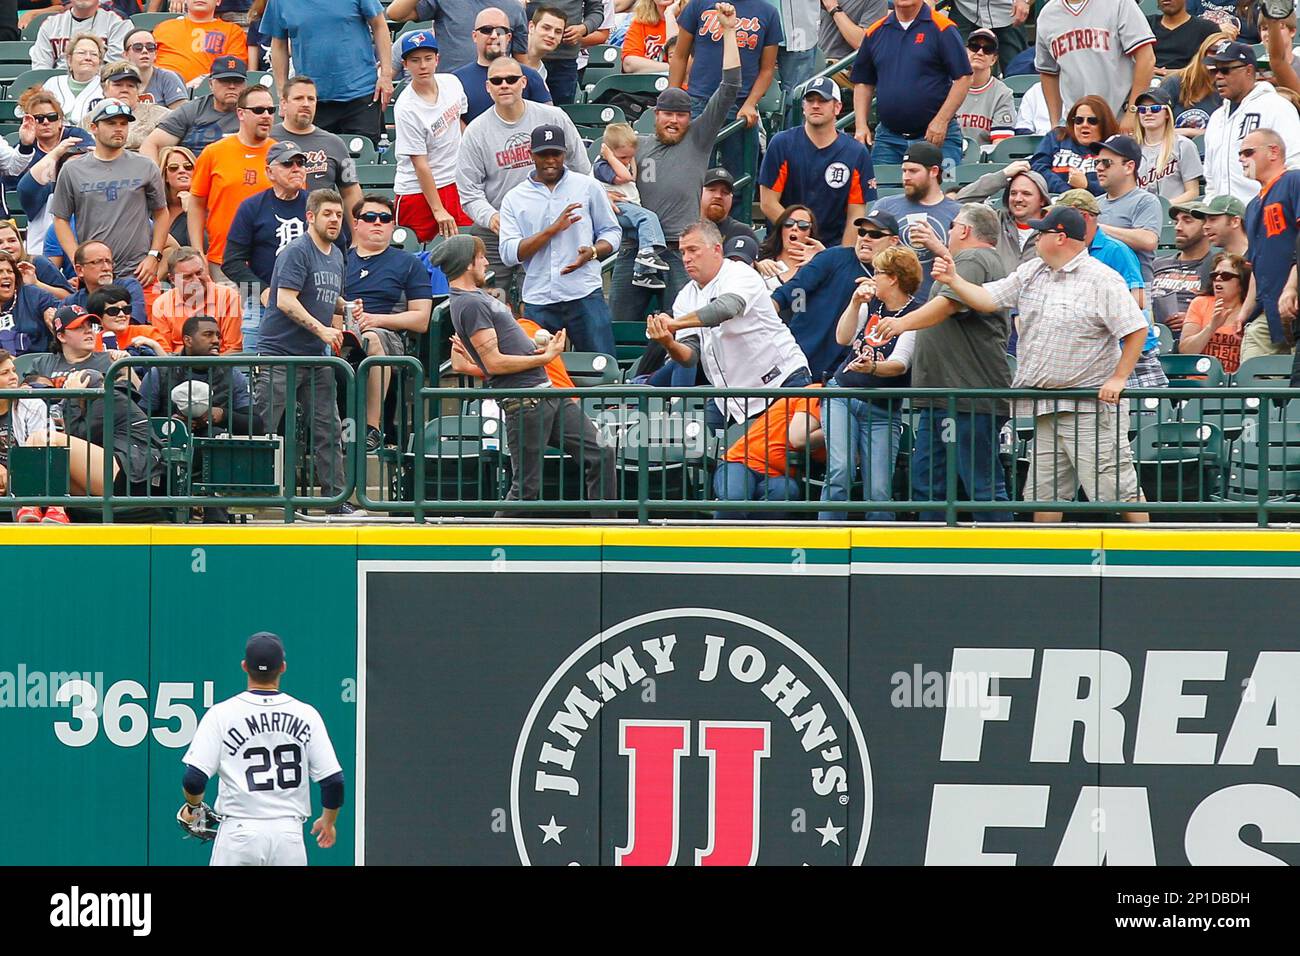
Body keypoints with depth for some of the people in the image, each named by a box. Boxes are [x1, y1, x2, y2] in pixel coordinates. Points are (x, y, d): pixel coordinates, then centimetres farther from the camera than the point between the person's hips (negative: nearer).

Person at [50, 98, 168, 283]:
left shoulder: (145, 167, 9)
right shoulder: (73, 171, 8)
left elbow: (161, 214, 13)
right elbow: (61, 219, 9)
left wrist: (154, 257, 1)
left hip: (137, 272, 0)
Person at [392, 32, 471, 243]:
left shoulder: (452, 83, -2)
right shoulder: (407, 108, -19)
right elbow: (420, 165, -17)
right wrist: (438, 210, -16)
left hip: (454, 184, 6)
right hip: (417, 191, -6)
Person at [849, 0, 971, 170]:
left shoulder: (942, 29, -4)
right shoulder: (875, 33, 11)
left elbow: (963, 78, -7)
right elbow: (862, 83, 16)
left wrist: (941, 121, -14)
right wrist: (861, 126, 3)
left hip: (936, 137, -4)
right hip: (888, 139, 4)